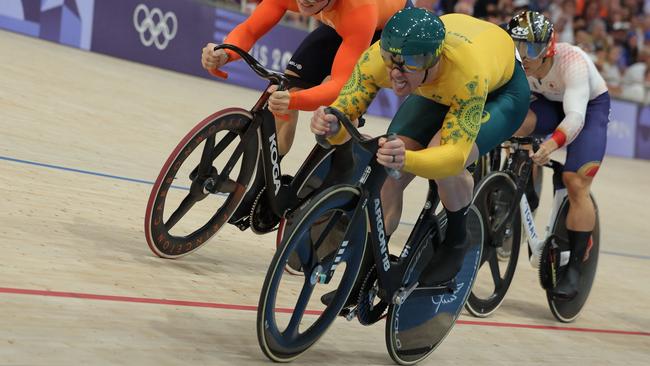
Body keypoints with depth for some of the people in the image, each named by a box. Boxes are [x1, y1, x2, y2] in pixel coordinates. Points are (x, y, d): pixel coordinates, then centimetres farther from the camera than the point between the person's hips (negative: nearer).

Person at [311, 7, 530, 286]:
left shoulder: (467, 74, -46)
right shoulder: (377, 58, -34)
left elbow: (454, 154, -47)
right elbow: (343, 115, -29)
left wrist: (406, 159, -67)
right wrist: (328, 126, -54)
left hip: (500, 88, -4)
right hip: (436, 92, 4)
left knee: (445, 159, -32)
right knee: (389, 175, -12)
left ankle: (456, 242, -2)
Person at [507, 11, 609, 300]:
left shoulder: (572, 61, -36)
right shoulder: (517, 62, -23)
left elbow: (575, 116, -46)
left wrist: (552, 144, -62)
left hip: (589, 107, -4)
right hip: (548, 104, 4)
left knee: (576, 184, -17)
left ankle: (574, 267, -7)